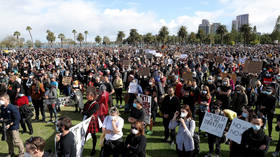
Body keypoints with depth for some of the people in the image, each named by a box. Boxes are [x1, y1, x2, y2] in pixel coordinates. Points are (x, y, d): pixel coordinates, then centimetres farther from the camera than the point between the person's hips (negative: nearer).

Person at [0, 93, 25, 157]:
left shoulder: (12, 108, -22)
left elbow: (17, 118, -20)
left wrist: (10, 124, -20)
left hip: (14, 127, -8)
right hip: (7, 127, 8)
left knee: (16, 141, -4)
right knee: (9, 140, 19)